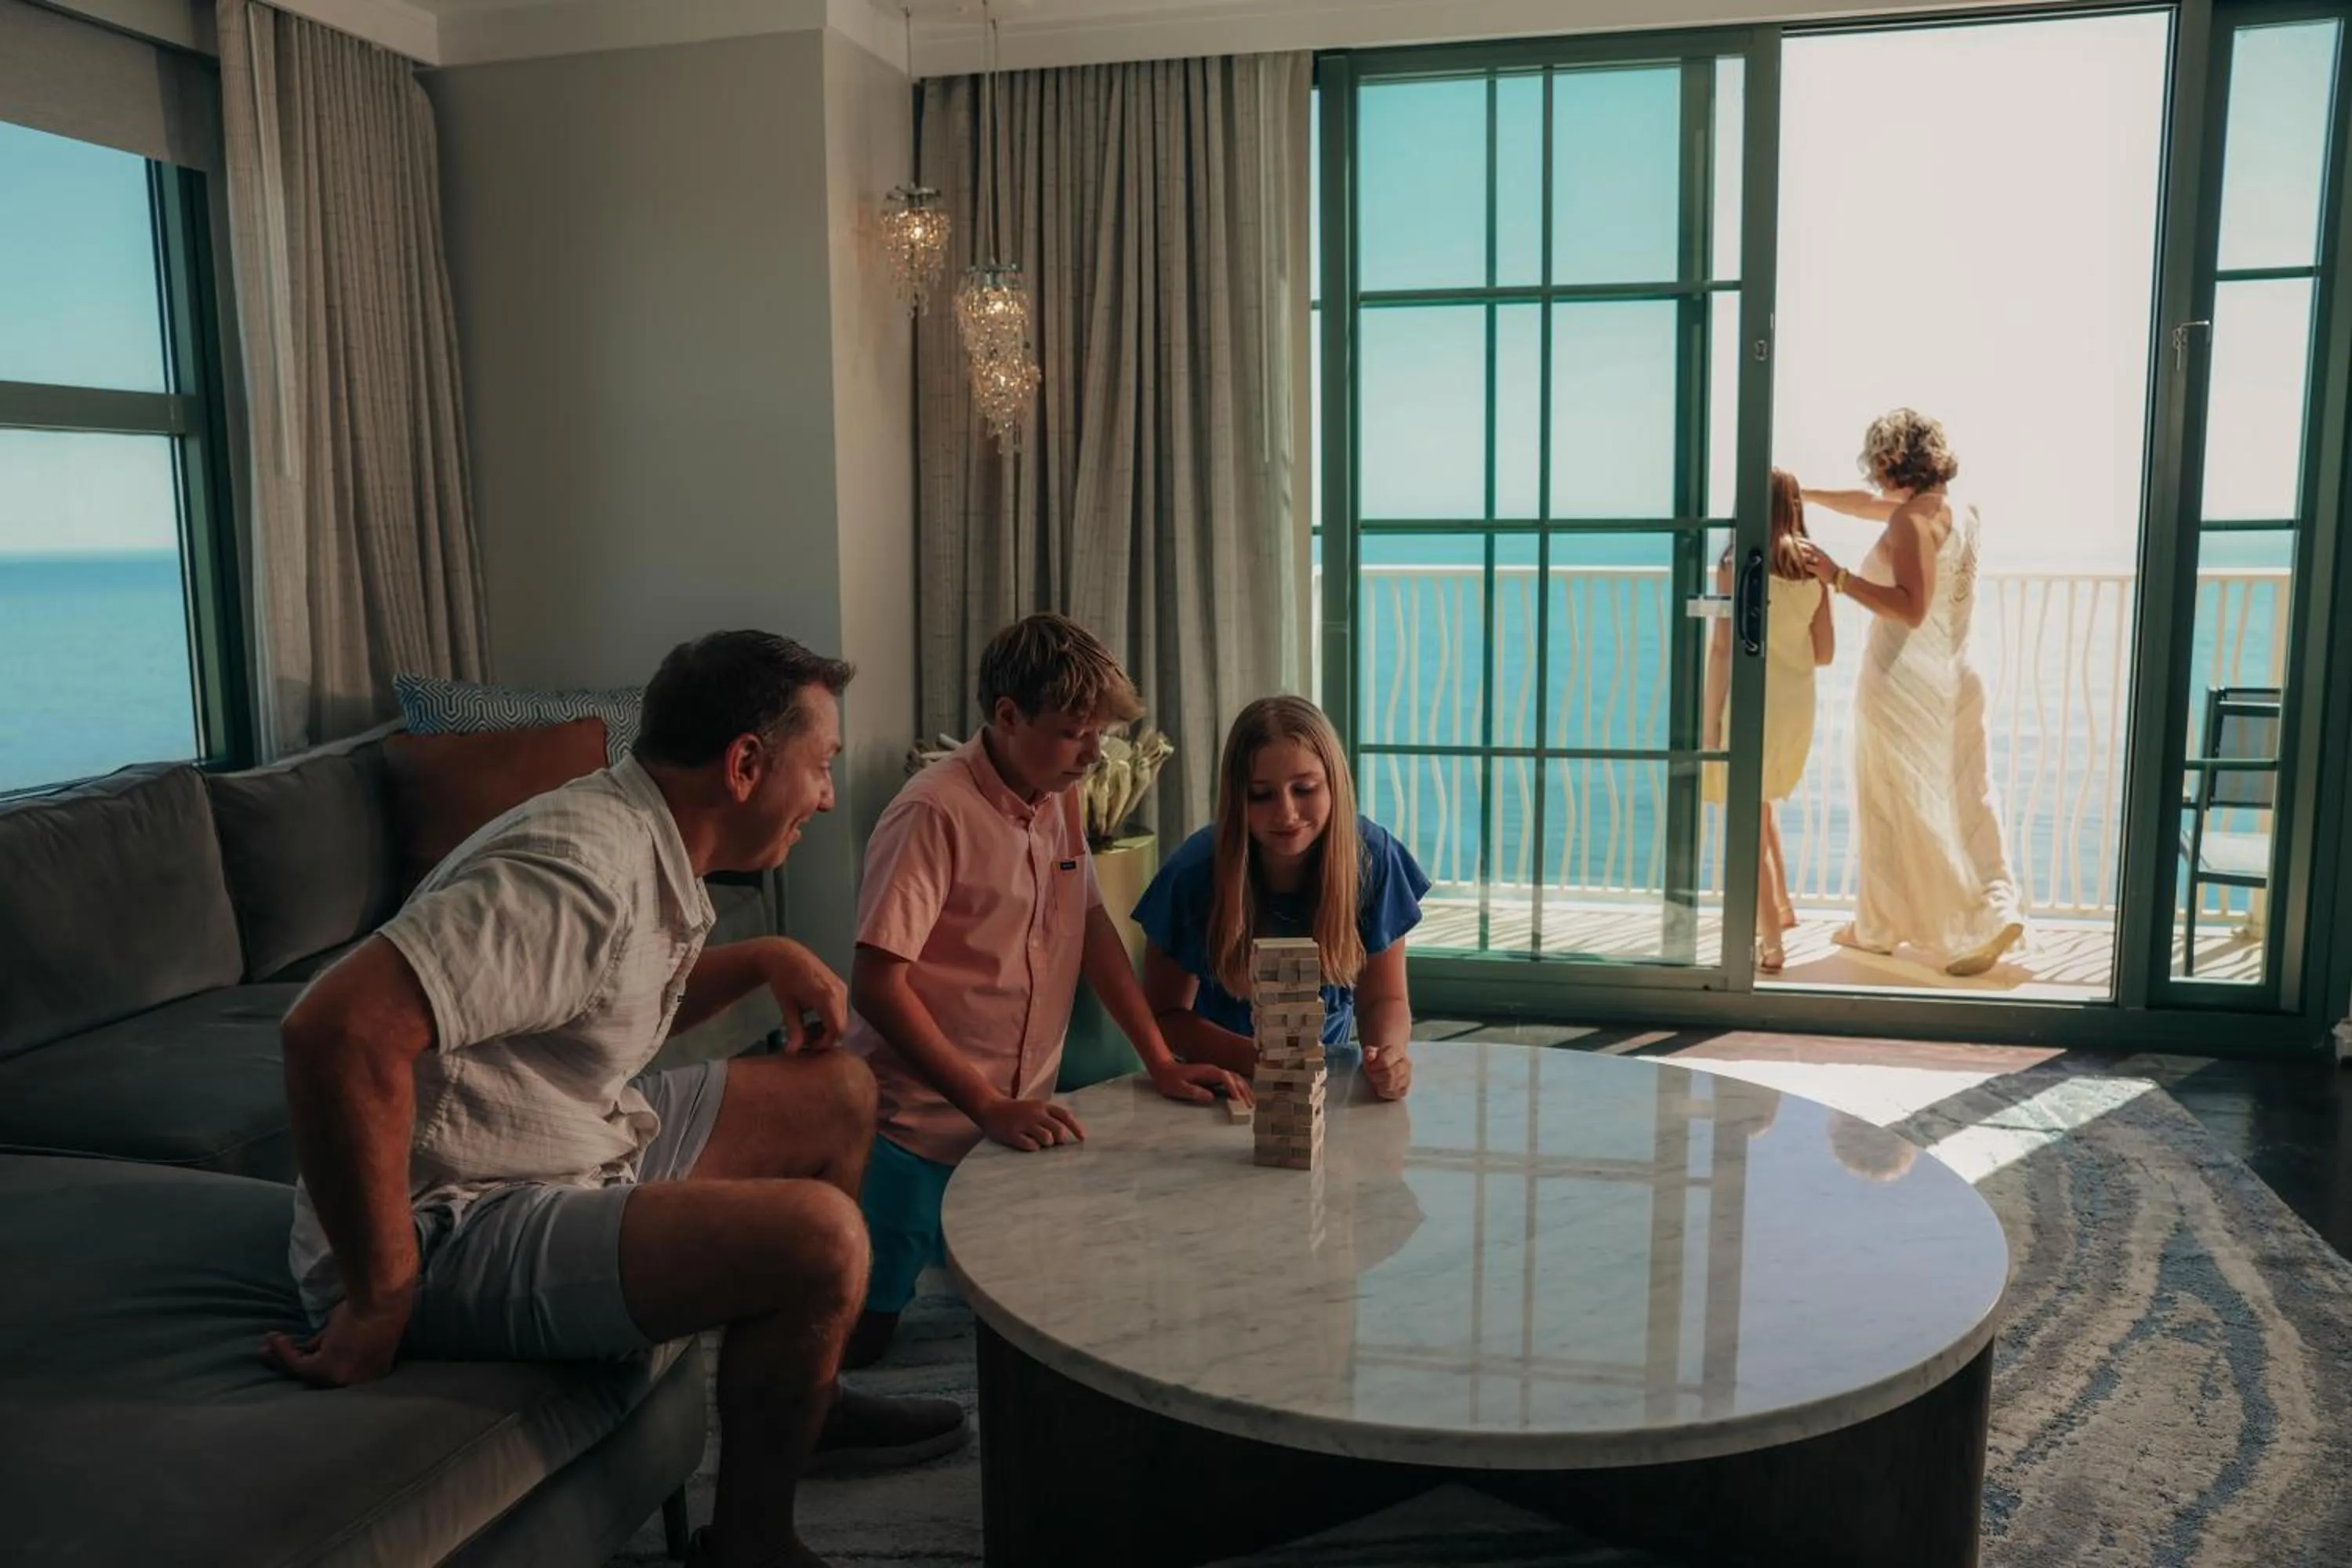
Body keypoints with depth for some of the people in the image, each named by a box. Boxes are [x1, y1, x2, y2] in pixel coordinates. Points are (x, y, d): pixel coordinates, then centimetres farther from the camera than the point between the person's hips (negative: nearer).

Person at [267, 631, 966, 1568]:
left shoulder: (649, 844, 4)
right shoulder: (586, 867, -27)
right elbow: (338, 1033, -36)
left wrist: (765, 959, 5)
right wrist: (383, 1299, -28)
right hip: (454, 1228, -10)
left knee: (837, 1095, 13)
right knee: (820, 1239, -26)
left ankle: (799, 1399, 27)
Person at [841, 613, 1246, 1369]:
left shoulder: (1059, 797, 4)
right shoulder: (935, 814, -20)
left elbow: (1092, 926, 11)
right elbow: (876, 986, -23)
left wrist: (1161, 1064, 3)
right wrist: (989, 1108, -27)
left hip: (1017, 1121, 7)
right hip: (918, 1127, -7)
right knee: (857, 1337, -1)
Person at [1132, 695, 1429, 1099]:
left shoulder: (1372, 857, -14)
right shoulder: (1195, 872, -19)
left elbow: (1383, 998, -4)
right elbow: (1164, 1013, -10)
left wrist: (1387, 1053, -27)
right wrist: (1252, 1058, -27)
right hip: (1220, 1078, -1)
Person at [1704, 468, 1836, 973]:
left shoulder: (1735, 565, -10)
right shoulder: (1813, 569, 3)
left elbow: (1723, 648, -11)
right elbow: (1825, 651, 8)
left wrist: (1711, 721, -5)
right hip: (1799, 702, 5)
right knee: (1765, 802, 28)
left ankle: (1771, 943, 7)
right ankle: (1781, 904, 29)